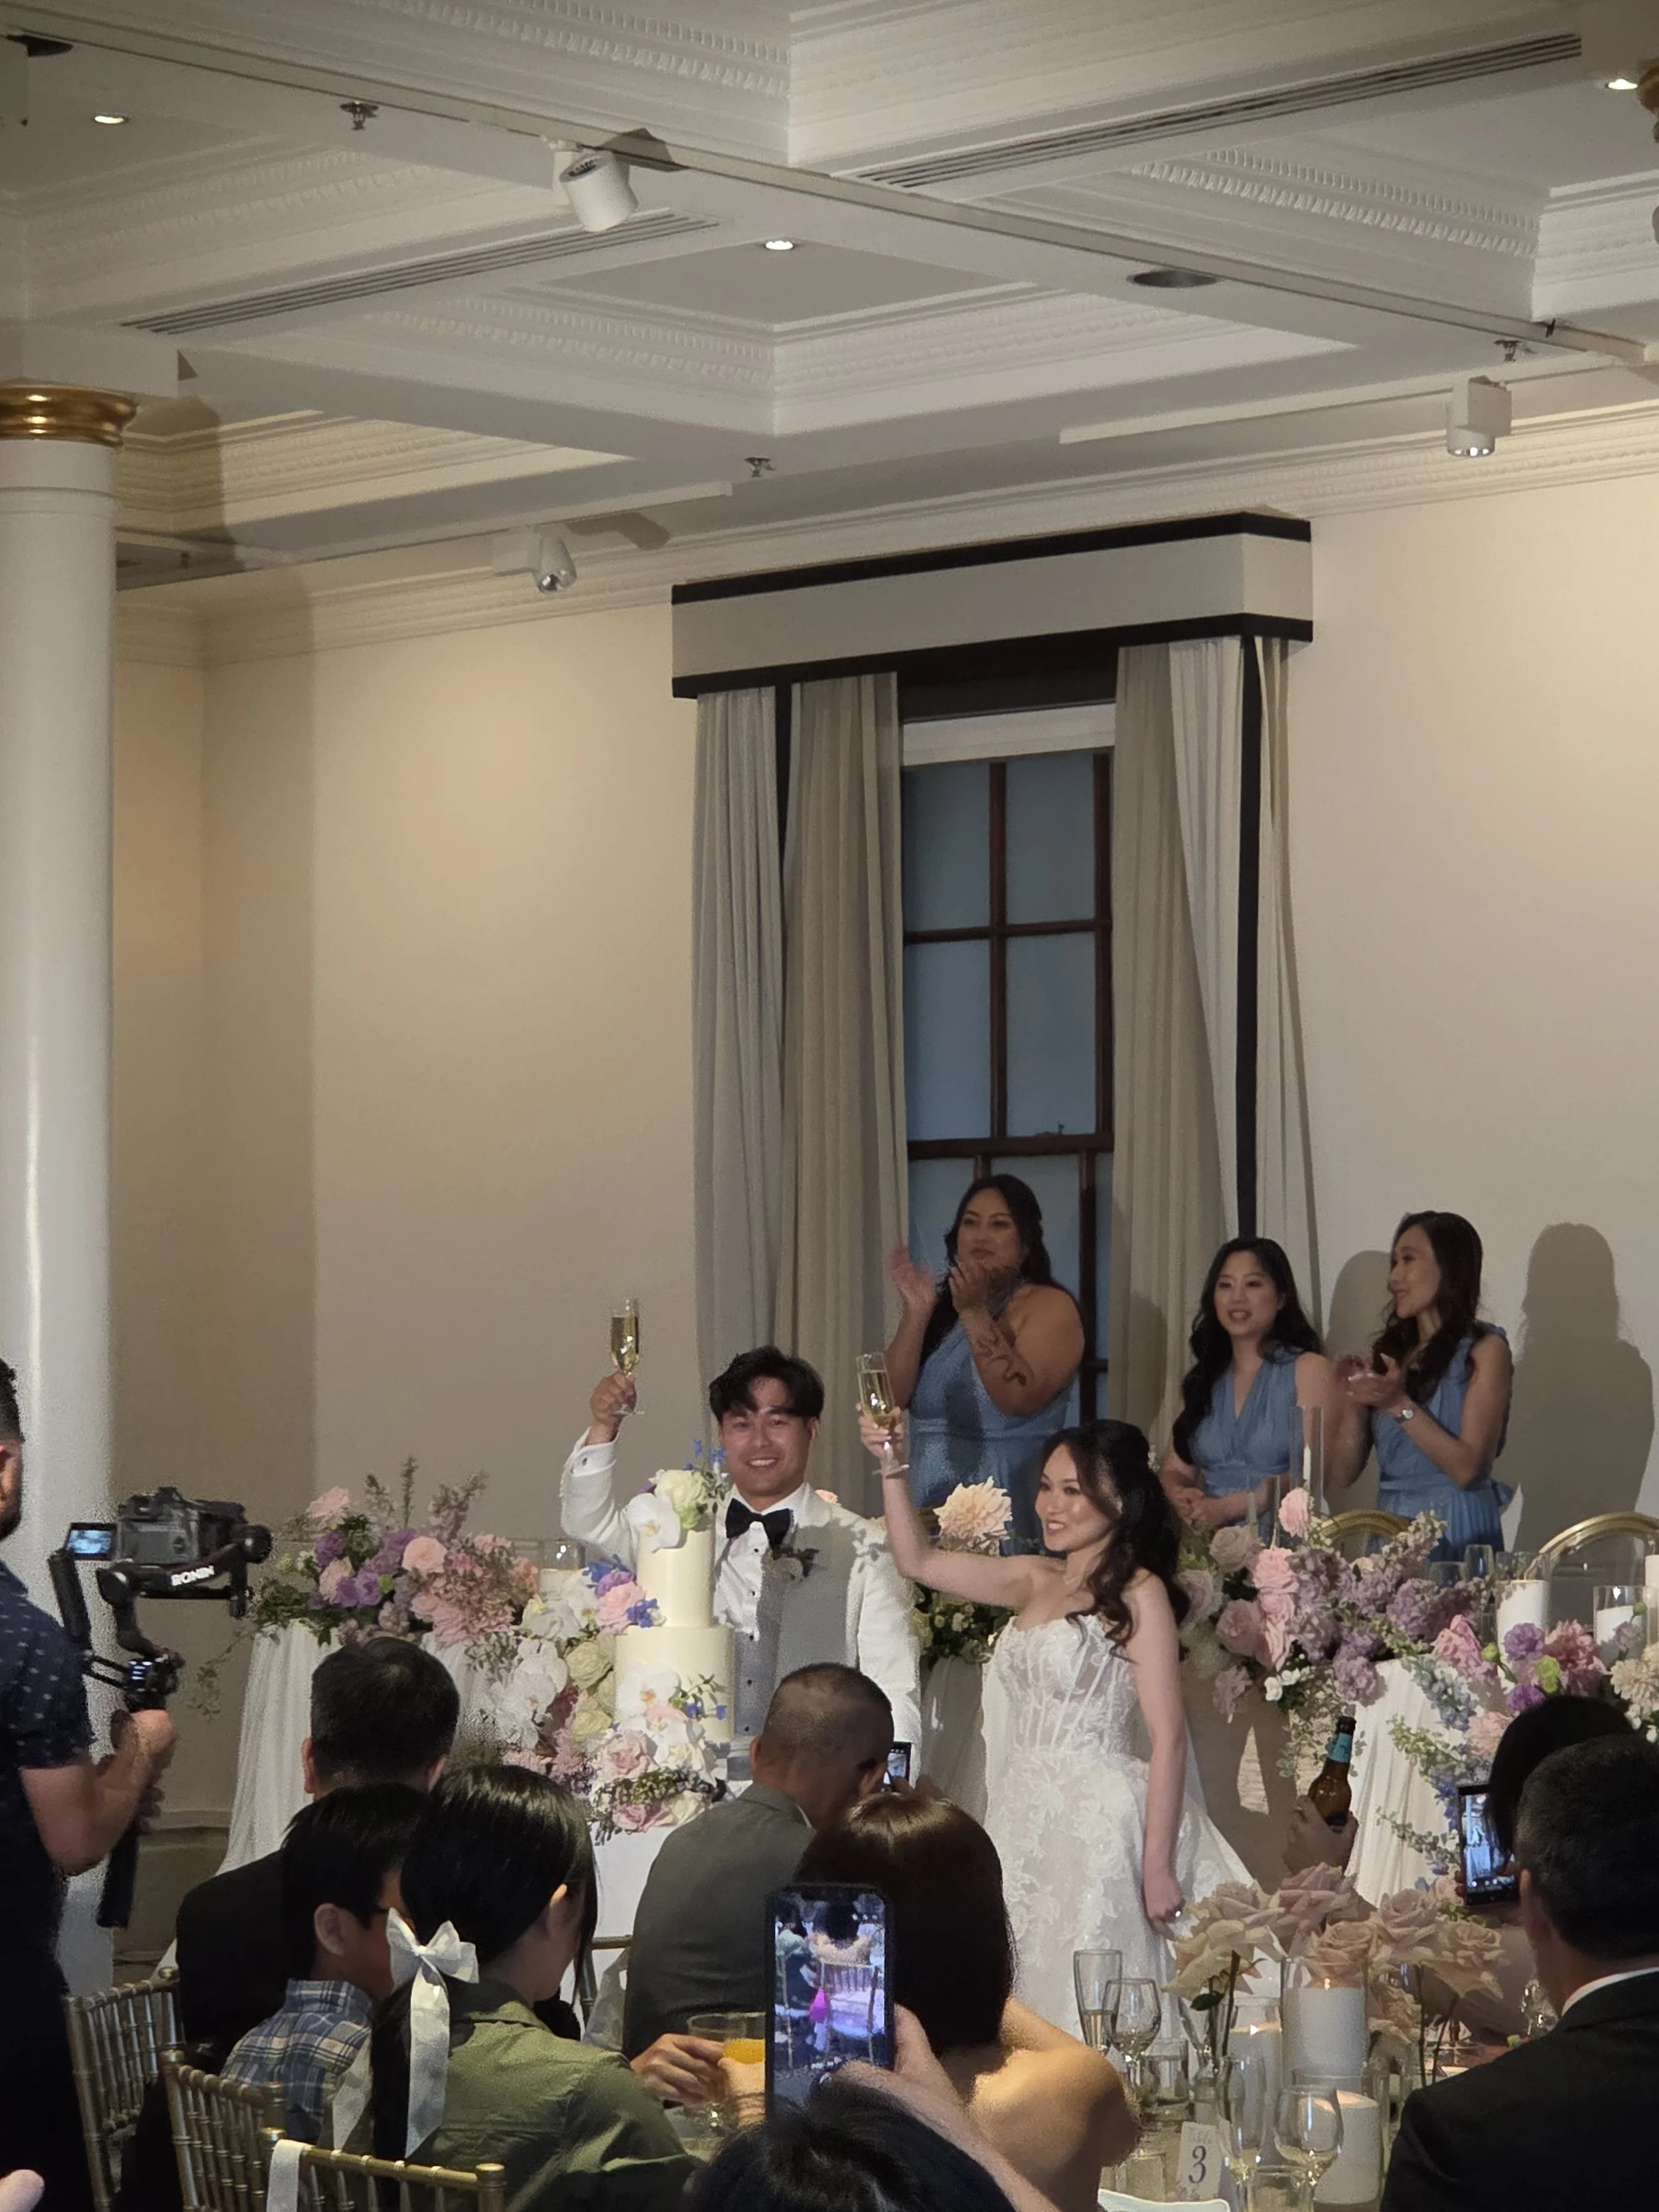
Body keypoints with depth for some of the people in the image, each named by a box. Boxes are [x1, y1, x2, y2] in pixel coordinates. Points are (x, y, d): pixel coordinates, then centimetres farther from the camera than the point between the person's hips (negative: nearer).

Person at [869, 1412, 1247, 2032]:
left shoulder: (1138, 1593, -6)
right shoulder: (1036, 1580, 13)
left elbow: (1168, 1737, -11)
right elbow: (919, 1562, 22)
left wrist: (1158, 1868, -15)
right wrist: (893, 1466, 10)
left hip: (1099, 1830, -7)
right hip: (1025, 1825, 7)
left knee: (1091, 2014, -9)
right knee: (1028, 2002, 5)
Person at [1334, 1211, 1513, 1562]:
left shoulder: (1484, 1349, 1)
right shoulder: (1391, 1352, 16)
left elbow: (1467, 1468, -11)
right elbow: (1343, 1473, 11)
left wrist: (1400, 1406, -14)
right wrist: (1354, 1398, -3)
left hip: (1456, 1535, -4)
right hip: (1391, 1530, 5)